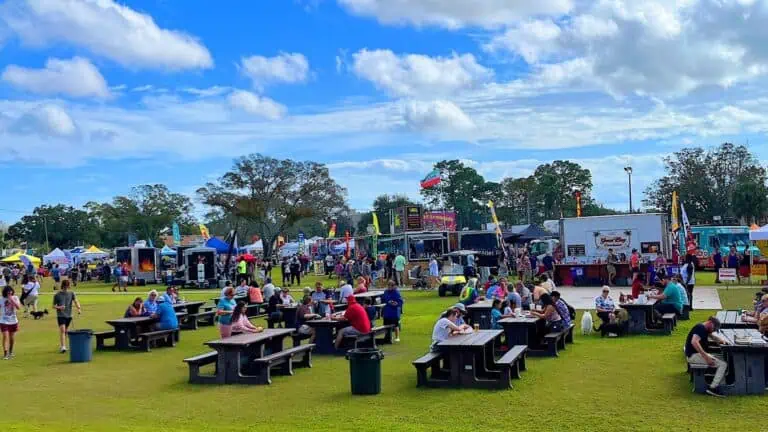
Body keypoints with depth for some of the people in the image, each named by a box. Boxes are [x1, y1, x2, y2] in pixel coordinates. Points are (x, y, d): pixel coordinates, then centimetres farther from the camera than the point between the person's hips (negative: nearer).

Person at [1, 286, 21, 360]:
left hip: (13, 321, 2)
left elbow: (18, 307, -16)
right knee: (5, 336, -11)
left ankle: (10, 352, 31)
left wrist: (12, 300, -22)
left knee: (12, 337, 12)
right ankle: (5, 354, -6)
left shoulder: (15, 298, -4)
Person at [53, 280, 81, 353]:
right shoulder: (57, 295, 1)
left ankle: (61, 345, 27)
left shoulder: (71, 294, 8)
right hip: (60, 315, -4)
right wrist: (59, 307, -18)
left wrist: (79, 308, -22)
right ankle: (63, 347, -20)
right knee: (62, 330, -16)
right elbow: (54, 306, 3)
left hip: (69, 315, 4)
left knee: (66, 331, 12)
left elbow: (76, 301, -3)